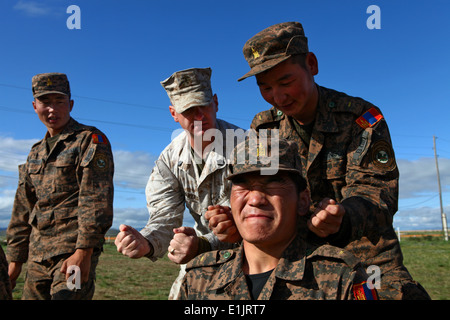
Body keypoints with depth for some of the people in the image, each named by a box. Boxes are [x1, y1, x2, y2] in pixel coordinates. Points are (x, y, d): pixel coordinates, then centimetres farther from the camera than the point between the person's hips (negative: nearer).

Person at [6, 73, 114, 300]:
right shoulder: (36, 153, 19)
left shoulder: (90, 141, -4)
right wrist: (15, 259, 17)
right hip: (37, 255, 7)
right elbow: (23, 211, 20)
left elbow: (96, 200, -14)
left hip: (74, 251, -7)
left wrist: (84, 251, -20)